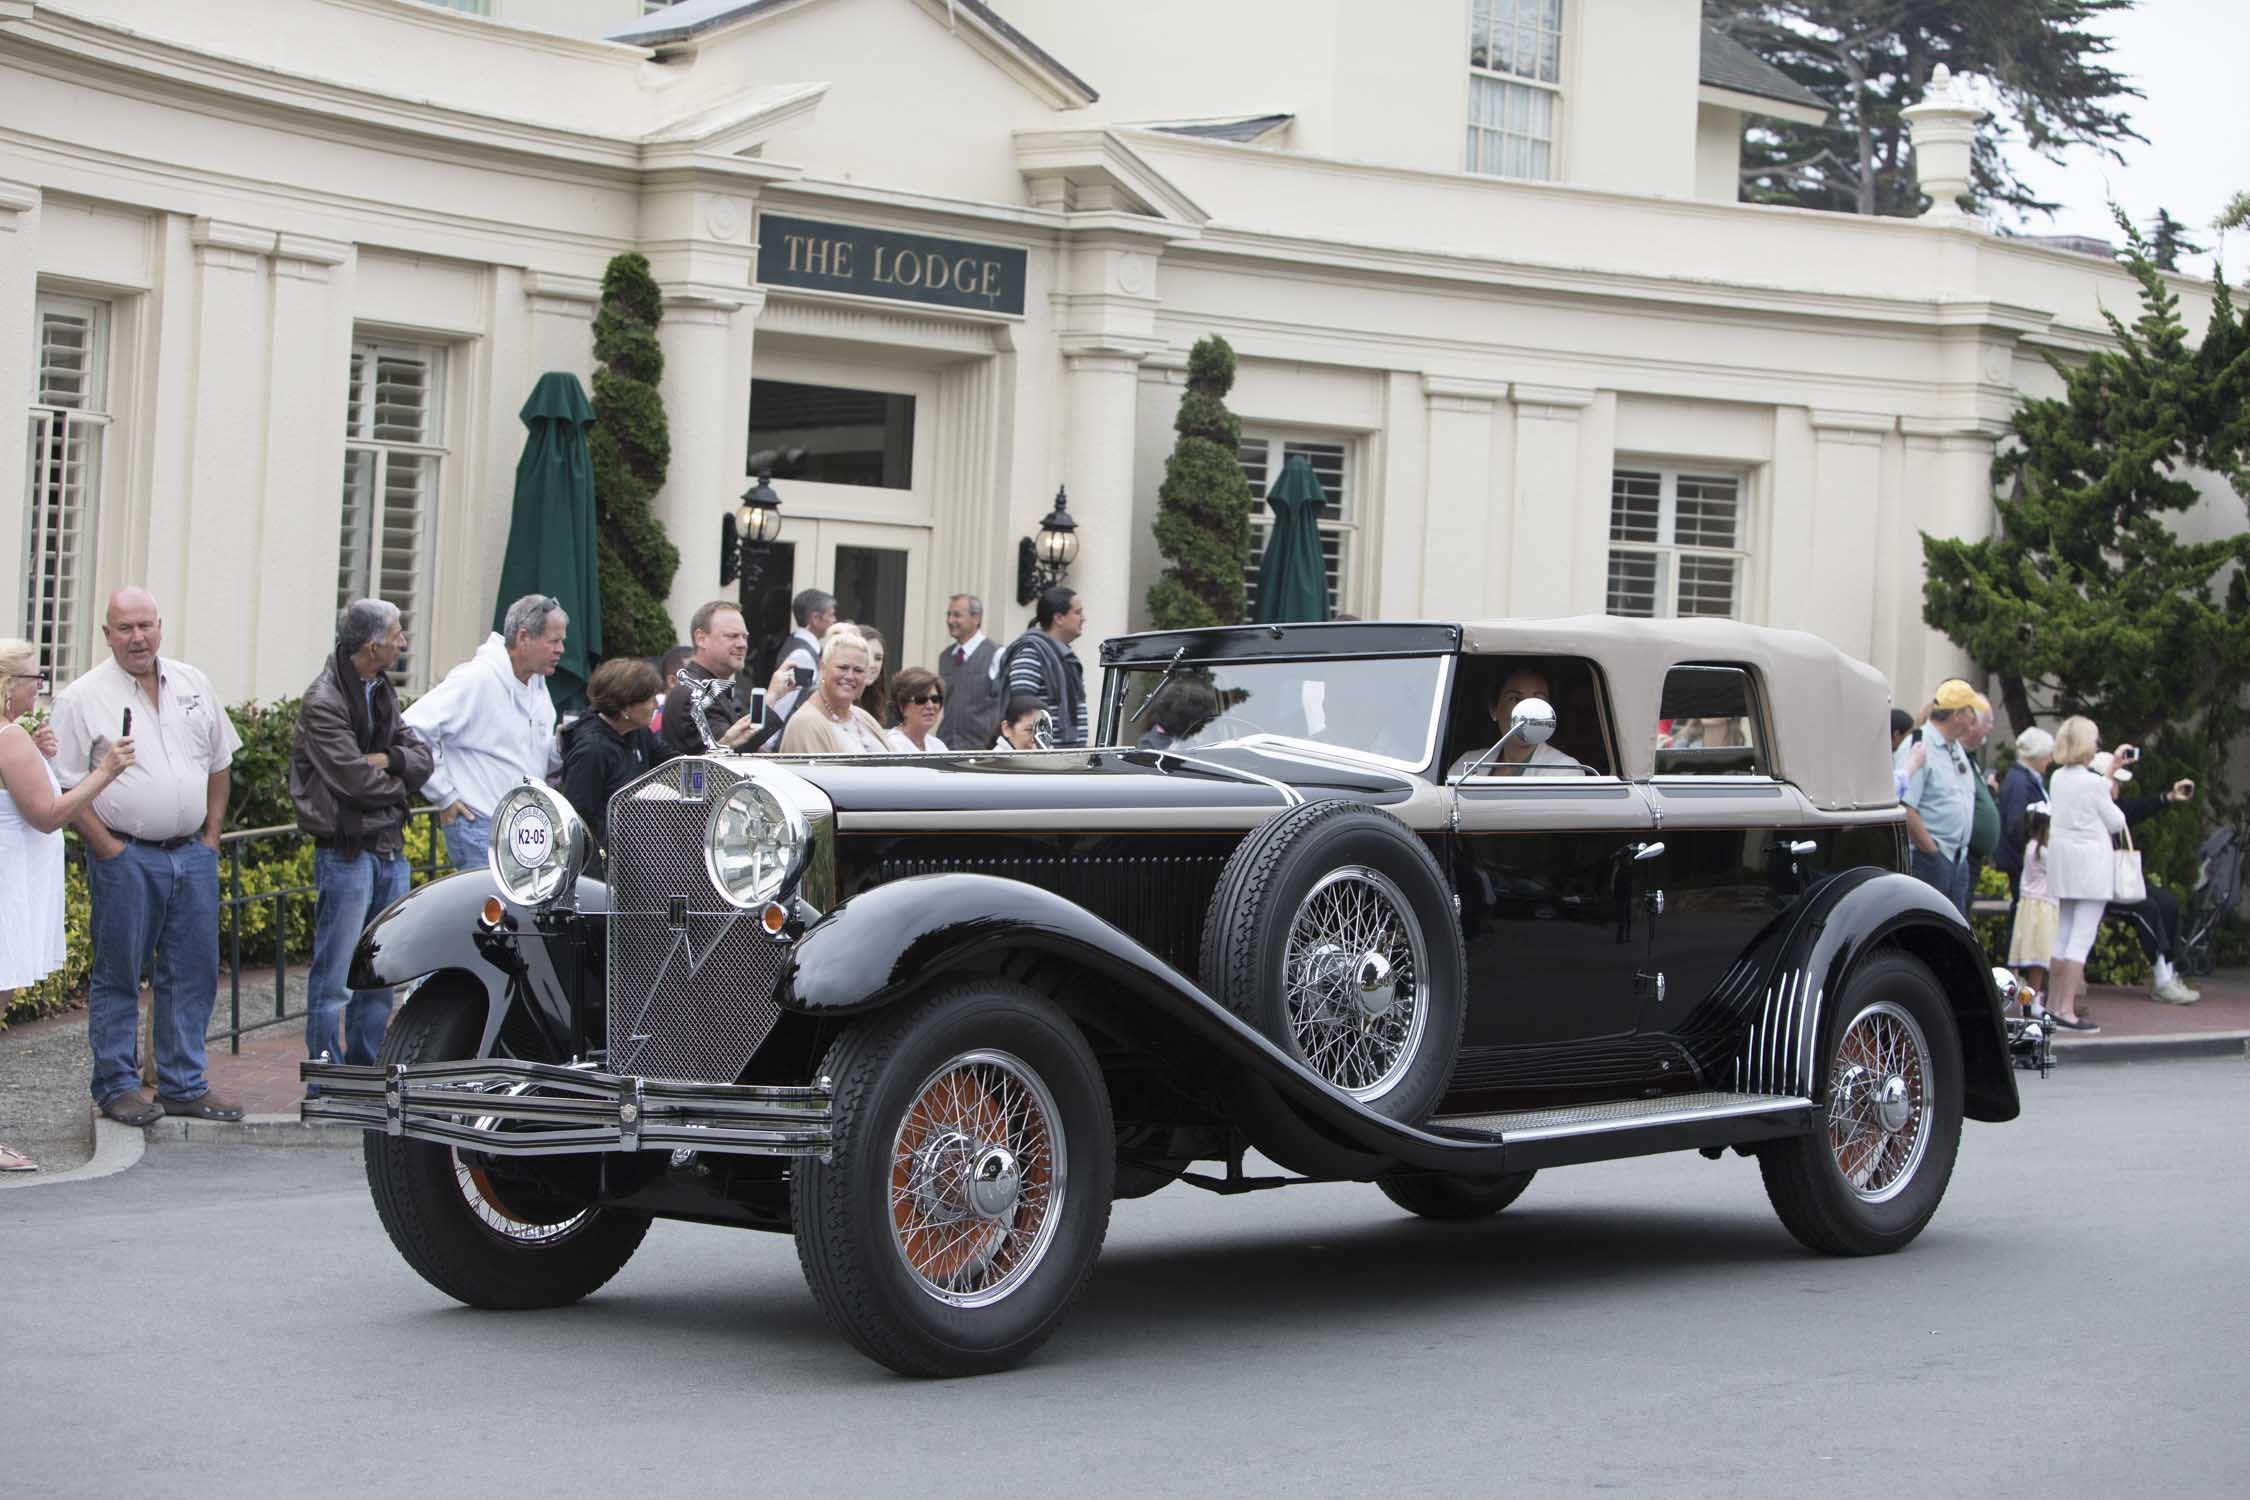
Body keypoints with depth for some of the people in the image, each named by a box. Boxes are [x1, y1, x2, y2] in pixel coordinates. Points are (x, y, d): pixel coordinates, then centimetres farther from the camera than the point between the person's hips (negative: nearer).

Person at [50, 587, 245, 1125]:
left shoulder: (193, 685, 10)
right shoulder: (84, 698, -5)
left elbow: (219, 763, 18)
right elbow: (67, 788, -6)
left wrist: (211, 836, 10)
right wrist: (110, 851, -11)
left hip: (192, 854, 5)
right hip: (126, 856, -5)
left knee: (194, 973, 7)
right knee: (118, 975, 1)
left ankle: (184, 1085, 16)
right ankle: (118, 1086, 11)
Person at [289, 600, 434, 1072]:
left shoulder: (381, 692, 14)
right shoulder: (323, 702, -13)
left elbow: (422, 759, 10)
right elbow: (355, 780, -19)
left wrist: (389, 759, -10)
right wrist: (398, 783, -1)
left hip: (390, 852, 8)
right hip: (346, 852, -8)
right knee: (335, 975, -4)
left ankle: (365, 1070, 22)